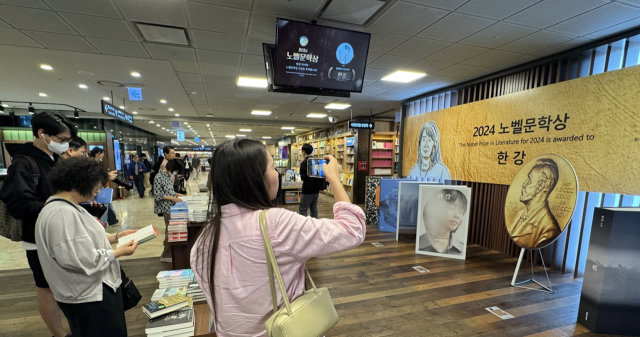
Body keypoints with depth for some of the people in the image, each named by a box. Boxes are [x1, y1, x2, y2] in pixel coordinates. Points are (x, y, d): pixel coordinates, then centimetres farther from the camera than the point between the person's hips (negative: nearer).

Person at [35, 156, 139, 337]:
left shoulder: (66, 207, 6)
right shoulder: (63, 213, -27)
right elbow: (83, 259, -29)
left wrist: (116, 236, 8)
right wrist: (120, 252, -18)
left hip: (92, 289, 10)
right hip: (89, 295, -10)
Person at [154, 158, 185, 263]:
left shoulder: (167, 175, 9)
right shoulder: (159, 177, -16)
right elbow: (158, 195, -18)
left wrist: (177, 194, 7)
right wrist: (172, 198, -19)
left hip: (172, 207, 8)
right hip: (166, 208, -8)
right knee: (169, 230, 0)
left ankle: (171, 252, 26)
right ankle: (166, 255, 14)